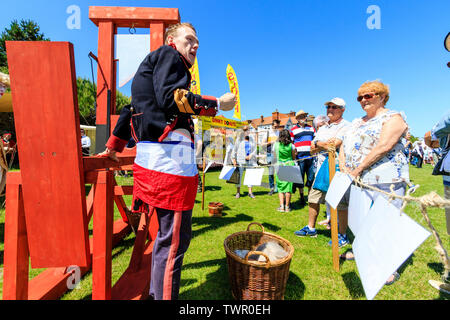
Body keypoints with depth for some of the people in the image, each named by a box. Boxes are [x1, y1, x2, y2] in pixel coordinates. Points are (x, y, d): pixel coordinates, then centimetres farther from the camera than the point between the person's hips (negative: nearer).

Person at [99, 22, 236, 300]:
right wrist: (217, 104, -8)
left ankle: (156, 292, 34)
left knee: (167, 233, 19)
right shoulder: (168, 54, 5)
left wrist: (114, 146, 39)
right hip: (170, 152, -10)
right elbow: (170, 97, -14)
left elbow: (132, 109, 33)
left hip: (152, 153, 11)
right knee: (175, 238, -4)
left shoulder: (152, 66, 33)